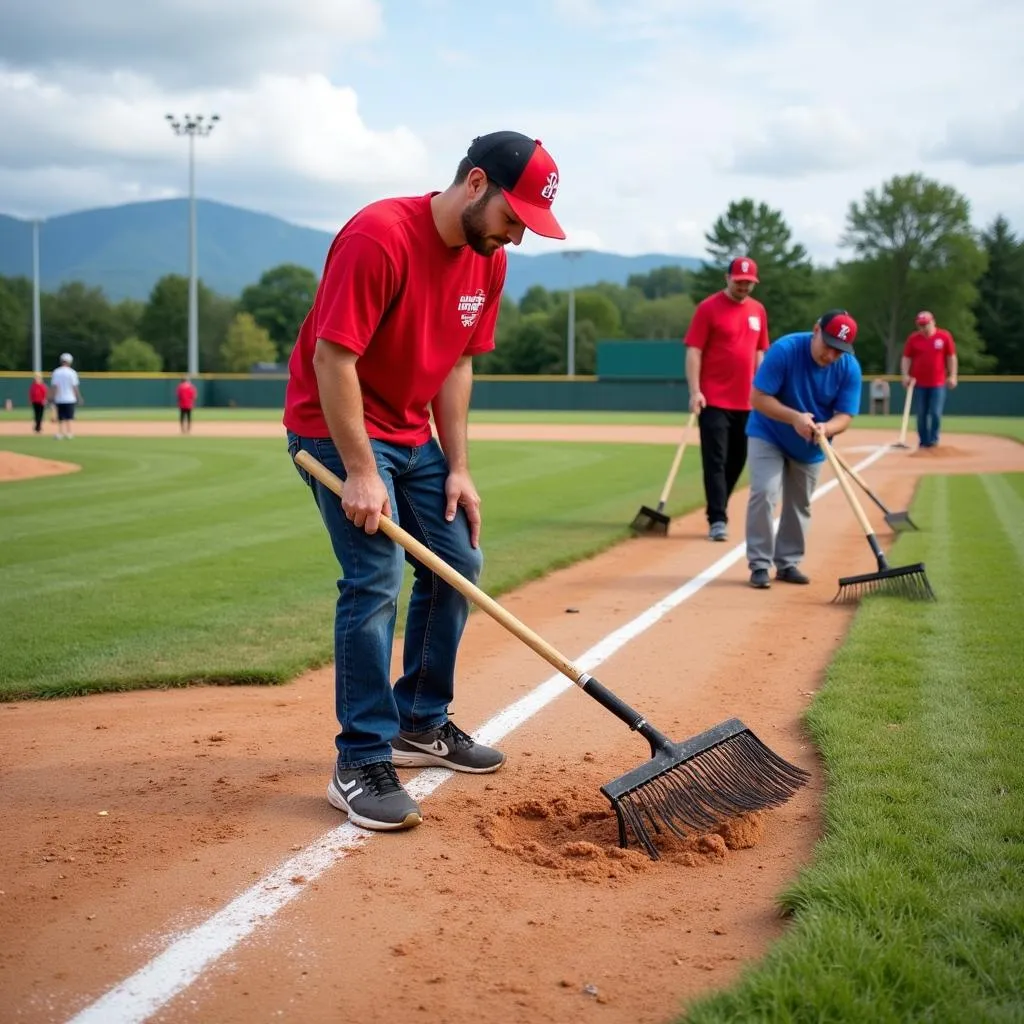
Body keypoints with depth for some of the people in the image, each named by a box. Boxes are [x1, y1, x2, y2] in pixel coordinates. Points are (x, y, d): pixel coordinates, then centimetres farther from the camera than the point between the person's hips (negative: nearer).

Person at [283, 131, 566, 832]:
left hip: (414, 434, 9)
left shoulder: (488, 260, 0)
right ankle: (361, 766, -8)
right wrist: (360, 472, -27)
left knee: (458, 562, 10)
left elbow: (457, 365, 7)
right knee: (375, 578, -16)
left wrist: (458, 468, 2)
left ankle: (421, 724, 25)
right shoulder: (378, 237, -25)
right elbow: (332, 359, -26)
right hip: (339, 428, -9)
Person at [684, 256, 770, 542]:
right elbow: (693, 351, -9)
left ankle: (717, 509, 27)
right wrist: (694, 391, -17)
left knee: (737, 461, 12)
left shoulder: (758, 311, 12)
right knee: (715, 461, -8)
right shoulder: (708, 308, -5)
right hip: (714, 400, -6)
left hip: (746, 402, 6)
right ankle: (717, 520, -9)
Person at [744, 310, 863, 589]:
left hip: (810, 447, 4)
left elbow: (844, 416, -16)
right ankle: (759, 565, -8)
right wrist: (794, 417, -39)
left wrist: (825, 428, -39)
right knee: (764, 493, -16)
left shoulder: (850, 368, -18)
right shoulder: (784, 349, -28)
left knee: (800, 504, 11)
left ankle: (787, 563, 25)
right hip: (768, 435, -4)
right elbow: (758, 398, -27)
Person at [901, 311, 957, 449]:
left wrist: (952, 376, -2)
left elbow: (951, 357, 4)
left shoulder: (944, 336, -1)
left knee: (935, 413, -5)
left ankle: (933, 440, 6)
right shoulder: (913, 338, 2)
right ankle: (923, 441, 12)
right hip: (919, 383, 1)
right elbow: (906, 358, 5)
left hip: (938, 383, -1)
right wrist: (905, 375, -7)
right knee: (921, 414, 5)